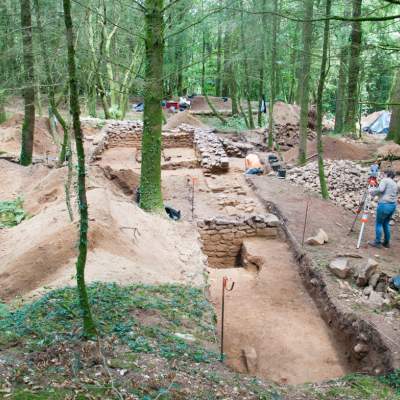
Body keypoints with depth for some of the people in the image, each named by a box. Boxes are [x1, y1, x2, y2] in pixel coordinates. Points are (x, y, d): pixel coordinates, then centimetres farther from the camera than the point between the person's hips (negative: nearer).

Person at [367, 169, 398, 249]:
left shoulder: (385, 180, -5)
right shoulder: (395, 184, 20)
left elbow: (380, 189, -21)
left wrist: (371, 191, -6)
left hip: (384, 205, -8)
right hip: (393, 205, 8)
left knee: (379, 223, 2)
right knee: (386, 223, 17)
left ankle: (377, 242, 5)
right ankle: (387, 242, 21)